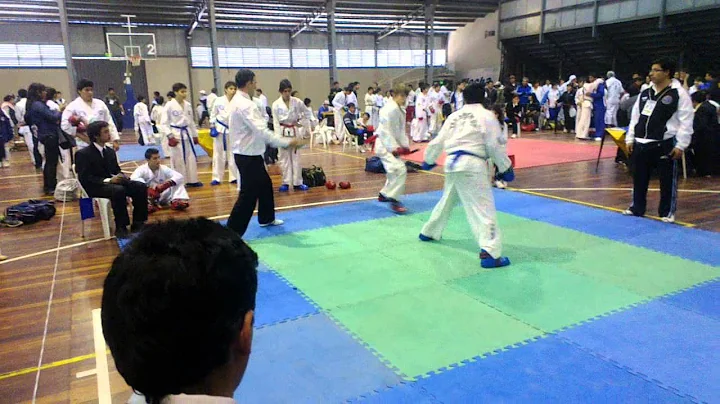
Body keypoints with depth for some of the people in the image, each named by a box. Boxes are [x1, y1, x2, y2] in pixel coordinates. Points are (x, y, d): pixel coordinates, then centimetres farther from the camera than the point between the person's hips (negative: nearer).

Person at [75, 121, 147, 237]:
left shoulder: (110, 151, 14)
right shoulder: (83, 154, -8)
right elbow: (84, 178, -16)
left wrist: (121, 177, -6)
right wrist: (108, 180, -26)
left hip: (113, 182, 7)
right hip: (95, 187, -7)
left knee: (141, 187, -17)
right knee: (119, 190, -38)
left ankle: (137, 223, -10)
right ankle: (121, 228, -27)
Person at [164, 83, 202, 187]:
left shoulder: (188, 105, 6)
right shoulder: (169, 105, -10)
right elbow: (165, 122, -8)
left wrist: (195, 135, 14)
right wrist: (170, 136, -15)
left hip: (187, 133, 6)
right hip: (176, 134, -6)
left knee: (191, 157, 9)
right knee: (177, 159, -1)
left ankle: (192, 180, 19)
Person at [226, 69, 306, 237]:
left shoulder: (239, 101, 12)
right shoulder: (244, 104, -22)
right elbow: (261, 131, -30)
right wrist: (287, 142, -28)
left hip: (249, 154, 11)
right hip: (248, 156, -11)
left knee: (265, 185, 23)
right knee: (248, 194, -7)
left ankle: (266, 218, 40)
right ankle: (232, 232, -2)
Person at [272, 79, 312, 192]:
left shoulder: (297, 102, -4)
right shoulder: (276, 104, -6)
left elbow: (307, 113, 11)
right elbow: (276, 122, -7)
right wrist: (279, 138, -13)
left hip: (295, 132, 1)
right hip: (283, 133, -1)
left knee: (296, 158, 6)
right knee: (284, 158, 6)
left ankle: (297, 183, 13)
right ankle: (286, 183, 15)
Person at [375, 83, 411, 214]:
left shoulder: (400, 111, 12)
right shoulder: (390, 109, -19)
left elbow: (401, 131, 15)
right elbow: (385, 130, -23)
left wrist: (405, 145, 2)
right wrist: (394, 148, -26)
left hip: (392, 145, 10)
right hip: (385, 145, -10)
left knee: (395, 171, 20)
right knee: (400, 169, -23)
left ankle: (384, 194, 36)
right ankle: (394, 200, -20)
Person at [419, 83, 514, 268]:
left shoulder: (454, 116, 16)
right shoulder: (487, 116, -1)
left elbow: (438, 141, 19)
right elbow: (495, 146, -5)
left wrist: (429, 160, 33)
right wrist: (506, 168, 4)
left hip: (452, 163, 7)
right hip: (472, 165, -6)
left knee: (448, 200, 27)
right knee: (484, 206, -9)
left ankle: (429, 232, 44)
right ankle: (490, 253, -18)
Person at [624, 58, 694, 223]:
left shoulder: (679, 93, -7)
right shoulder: (645, 93, 11)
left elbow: (686, 121, -9)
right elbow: (635, 117, 16)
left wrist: (681, 145, -13)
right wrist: (630, 139, 11)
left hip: (664, 144, -5)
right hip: (641, 143, 6)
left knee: (667, 180, 4)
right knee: (639, 178, 13)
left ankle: (667, 212, 16)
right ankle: (636, 208, 26)